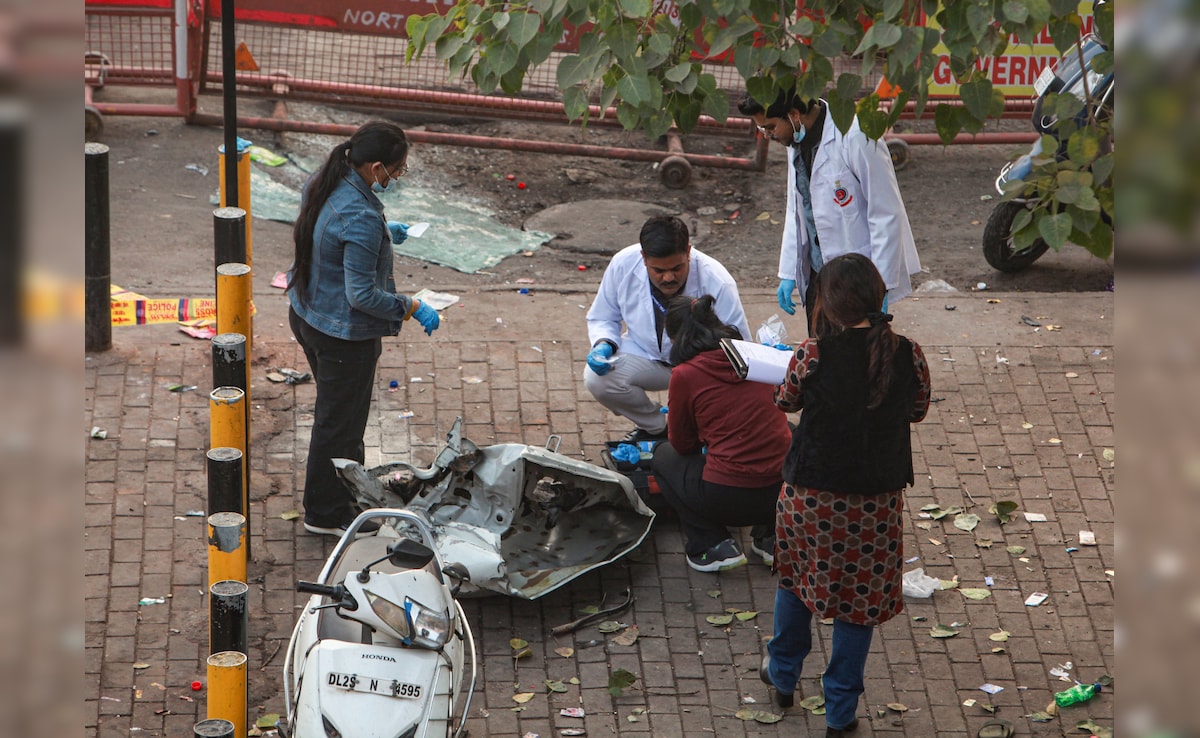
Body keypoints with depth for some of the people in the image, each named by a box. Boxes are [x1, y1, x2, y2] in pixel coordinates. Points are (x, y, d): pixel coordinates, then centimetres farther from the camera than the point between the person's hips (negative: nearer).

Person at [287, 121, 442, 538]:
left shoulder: (323, 184, -5)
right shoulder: (361, 218, -33)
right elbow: (362, 295, -30)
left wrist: (382, 235, 19)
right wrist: (412, 308, -19)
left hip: (307, 316, 9)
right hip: (344, 335, -9)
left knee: (339, 413, 27)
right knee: (340, 421, 10)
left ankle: (348, 485, 47)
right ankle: (327, 514, 25)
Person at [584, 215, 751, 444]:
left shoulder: (718, 284, -29)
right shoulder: (623, 265, -19)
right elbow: (602, 319, 1)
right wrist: (604, 345, -23)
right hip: (646, 354, 3)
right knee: (597, 378, -24)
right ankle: (654, 427, 5)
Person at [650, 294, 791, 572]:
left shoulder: (685, 374, -5)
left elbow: (682, 445, 10)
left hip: (729, 499, -5)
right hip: (784, 493, 5)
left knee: (664, 456, 24)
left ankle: (711, 545, 11)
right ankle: (769, 536, 23)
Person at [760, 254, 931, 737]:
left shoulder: (812, 355, -17)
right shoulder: (908, 355, -12)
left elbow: (785, 402, 2)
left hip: (811, 493, -1)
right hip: (878, 499, 1)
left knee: (795, 577, 25)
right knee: (860, 598, 14)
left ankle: (784, 675, 43)